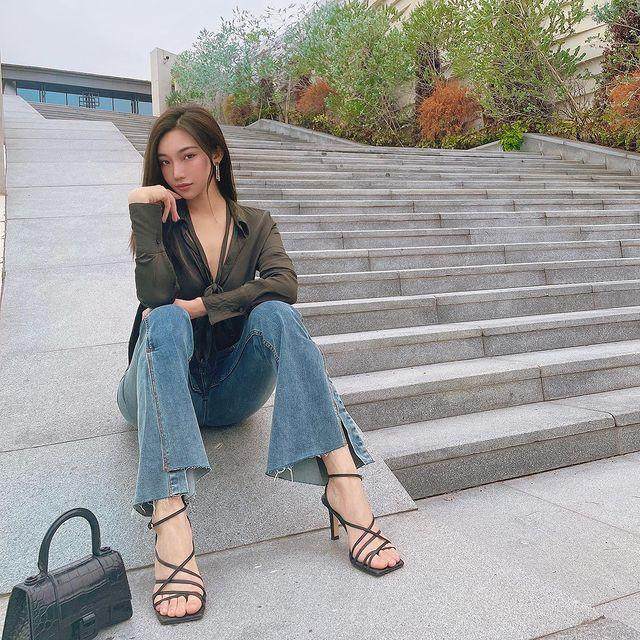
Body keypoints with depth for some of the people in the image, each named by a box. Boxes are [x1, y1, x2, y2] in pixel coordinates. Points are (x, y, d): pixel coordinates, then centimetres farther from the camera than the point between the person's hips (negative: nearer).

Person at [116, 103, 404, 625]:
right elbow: (155, 297, -16)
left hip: (231, 392, 1)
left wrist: (201, 306, -19)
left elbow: (285, 284, -15)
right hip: (165, 389, -1)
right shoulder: (160, 223, 5)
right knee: (166, 322, -32)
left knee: (276, 313, -26)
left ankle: (343, 482, -41)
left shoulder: (256, 224, 8)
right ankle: (170, 523, -50)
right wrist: (143, 213, -16)